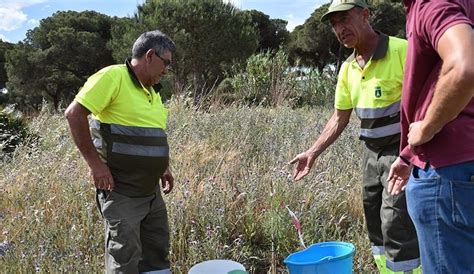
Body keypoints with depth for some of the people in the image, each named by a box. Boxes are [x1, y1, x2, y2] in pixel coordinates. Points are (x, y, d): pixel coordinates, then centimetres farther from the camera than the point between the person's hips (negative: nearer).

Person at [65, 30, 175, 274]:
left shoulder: (152, 92, 14)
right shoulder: (113, 77, -13)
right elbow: (74, 113, -19)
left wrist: (163, 167, 16)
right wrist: (95, 163, -20)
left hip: (152, 191, 9)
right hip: (121, 191, -8)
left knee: (157, 252, 16)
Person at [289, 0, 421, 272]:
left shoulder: (402, 50, -16)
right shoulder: (347, 68, 8)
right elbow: (339, 119, 16)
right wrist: (313, 153, 12)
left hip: (403, 153, -7)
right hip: (372, 154, 8)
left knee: (398, 229, -8)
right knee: (377, 227, 14)